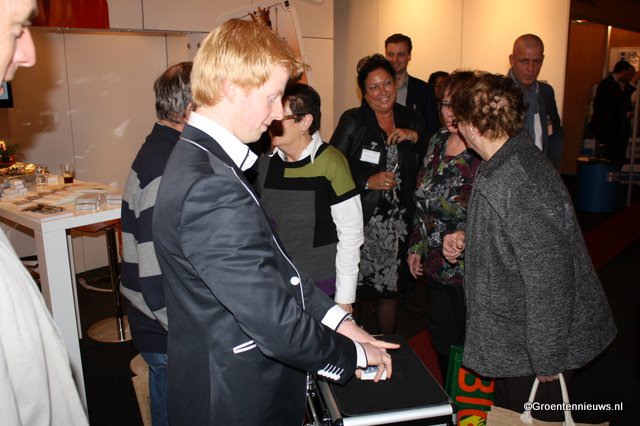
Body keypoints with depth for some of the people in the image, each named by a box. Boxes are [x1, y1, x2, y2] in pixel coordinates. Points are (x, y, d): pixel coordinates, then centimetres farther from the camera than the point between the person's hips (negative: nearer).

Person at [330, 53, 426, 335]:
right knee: (352, 288, -2)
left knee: (389, 288, 14)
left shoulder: (411, 119, 7)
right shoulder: (352, 122, -5)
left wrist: (415, 137, -5)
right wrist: (368, 182, -17)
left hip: (397, 221, 4)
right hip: (361, 219, -4)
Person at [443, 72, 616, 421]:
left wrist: (547, 360, -19)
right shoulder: (508, 162, 0)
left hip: (536, 343, -9)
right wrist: (466, 238, 3)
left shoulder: (522, 186, -31)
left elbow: (549, 280, -29)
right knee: (508, 411, 25)